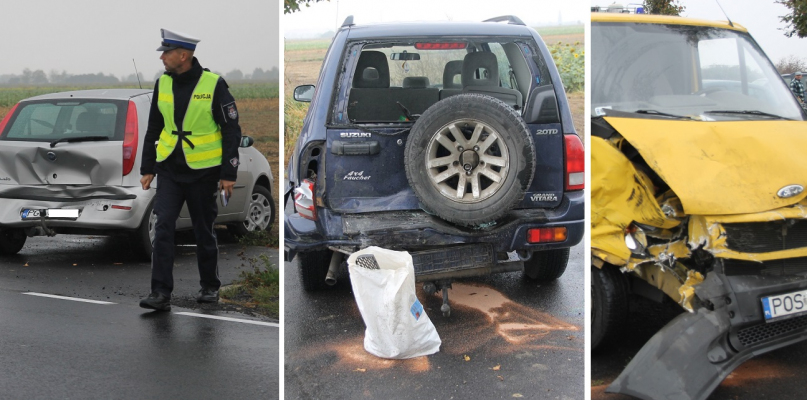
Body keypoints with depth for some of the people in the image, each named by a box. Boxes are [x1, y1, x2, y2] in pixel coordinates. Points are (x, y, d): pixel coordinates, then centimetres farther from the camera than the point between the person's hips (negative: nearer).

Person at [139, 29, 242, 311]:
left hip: (203, 171, -3)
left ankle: (210, 287, 26)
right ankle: (161, 293, -9)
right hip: (169, 170, 4)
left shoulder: (214, 85, -11)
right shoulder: (162, 84, 4)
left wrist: (229, 174, -10)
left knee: (204, 231, 8)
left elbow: (231, 130, -7)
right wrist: (147, 168, 10)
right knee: (163, 227, -9)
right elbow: (153, 128, 13)